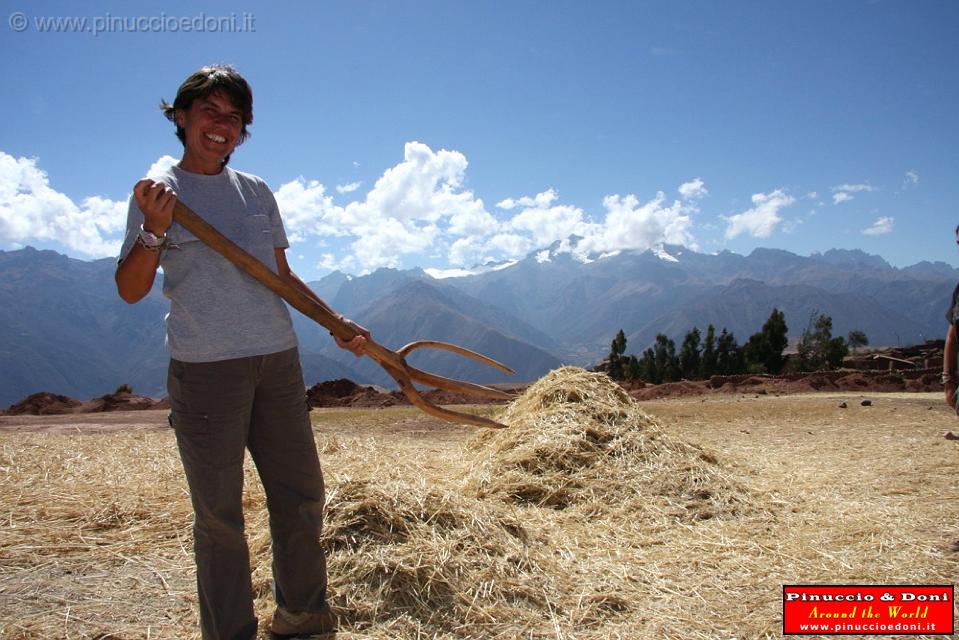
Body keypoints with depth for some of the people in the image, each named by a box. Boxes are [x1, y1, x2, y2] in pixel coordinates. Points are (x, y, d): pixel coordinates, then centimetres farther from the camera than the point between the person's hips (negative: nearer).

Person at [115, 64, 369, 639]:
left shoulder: (257, 192, 13)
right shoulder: (157, 193, 2)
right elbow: (131, 290, -3)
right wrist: (154, 231, -19)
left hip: (278, 361, 5)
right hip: (205, 369, -4)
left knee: (302, 496, 11)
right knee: (219, 512, 2)